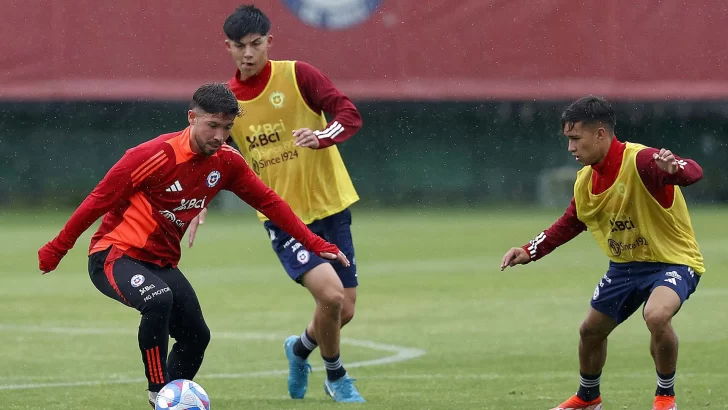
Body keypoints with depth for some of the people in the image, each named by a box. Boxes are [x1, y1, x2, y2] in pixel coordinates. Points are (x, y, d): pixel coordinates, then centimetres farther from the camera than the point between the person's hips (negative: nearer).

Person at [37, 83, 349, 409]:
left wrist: (315, 245, 5)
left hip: (161, 262, 7)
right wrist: (55, 250, -9)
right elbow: (99, 200, -15)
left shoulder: (226, 161, -2)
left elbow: (268, 202, 8)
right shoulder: (156, 156, -22)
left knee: (196, 336, 4)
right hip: (115, 255, -7)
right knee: (159, 300, -34)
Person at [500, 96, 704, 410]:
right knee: (590, 331, 17)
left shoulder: (640, 161, -27)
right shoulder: (586, 180, -1)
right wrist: (529, 251, 4)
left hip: (672, 261, -8)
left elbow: (693, 172, -42)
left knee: (657, 315, -35)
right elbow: (569, 224, 14)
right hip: (625, 266, 8)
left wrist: (673, 168, -65)